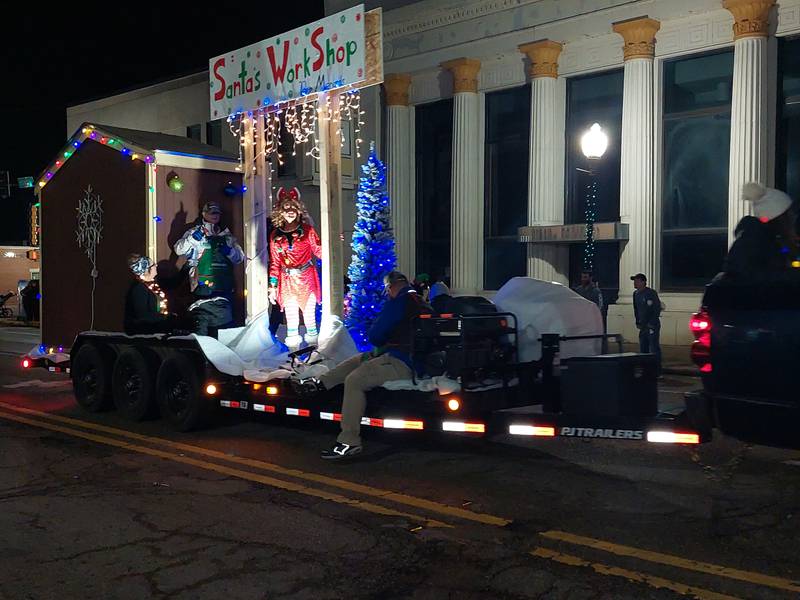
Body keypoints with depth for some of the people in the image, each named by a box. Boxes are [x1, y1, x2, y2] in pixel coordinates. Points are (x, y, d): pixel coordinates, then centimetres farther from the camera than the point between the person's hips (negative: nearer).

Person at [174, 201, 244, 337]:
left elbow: (239, 257, 14)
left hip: (224, 284, 4)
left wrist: (229, 250, -6)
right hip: (203, 284, -4)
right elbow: (179, 250, -5)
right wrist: (193, 237, -19)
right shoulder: (195, 232, 8)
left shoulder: (226, 235, 19)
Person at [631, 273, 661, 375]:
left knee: (654, 348, -8)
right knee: (643, 349, 12)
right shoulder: (636, 294, 12)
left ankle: (657, 372, -5)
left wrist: (652, 323, -15)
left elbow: (657, 308, -13)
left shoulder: (651, 293, -11)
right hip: (643, 326, 8)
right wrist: (638, 322, 13)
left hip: (652, 325, -8)